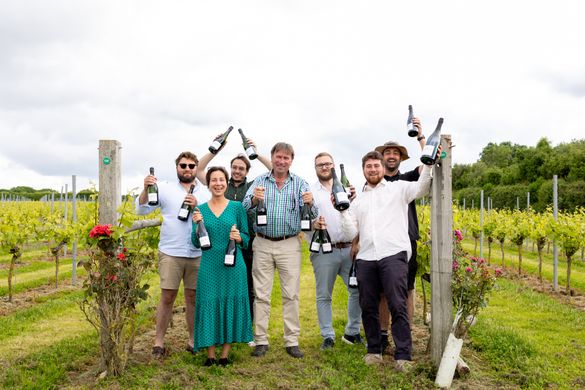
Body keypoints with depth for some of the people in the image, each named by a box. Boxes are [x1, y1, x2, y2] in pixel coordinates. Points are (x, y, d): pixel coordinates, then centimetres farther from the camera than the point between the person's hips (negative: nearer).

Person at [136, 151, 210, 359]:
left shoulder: (206, 193, 8)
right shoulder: (165, 189, 4)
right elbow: (141, 210, 0)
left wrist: (197, 207, -13)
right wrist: (146, 189, -14)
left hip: (198, 254, 2)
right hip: (170, 253, -2)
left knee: (193, 297, 10)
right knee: (167, 297, 2)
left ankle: (193, 340, 22)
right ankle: (159, 342, 14)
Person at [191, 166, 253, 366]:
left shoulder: (237, 207, 4)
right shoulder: (200, 209, 6)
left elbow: (246, 237, 7)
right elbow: (196, 243, 5)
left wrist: (238, 237, -14)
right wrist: (198, 225, -11)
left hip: (233, 265, 0)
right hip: (209, 265, 1)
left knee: (231, 304, 4)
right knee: (209, 305, 2)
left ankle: (225, 355, 17)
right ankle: (210, 355, 14)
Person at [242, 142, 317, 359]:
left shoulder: (299, 183, 4)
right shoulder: (260, 181, 5)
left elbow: (312, 215, -4)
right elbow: (244, 208, -7)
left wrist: (309, 203, -26)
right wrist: (254, 199, -30)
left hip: (289, 245, 0)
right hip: (263, 244, 0)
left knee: (291, 295, 3)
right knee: (261, 295, 5)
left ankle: (292, 341, 13)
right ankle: (261, 341, 14)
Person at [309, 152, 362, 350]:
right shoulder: (309, 191, 7)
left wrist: (354, 200, -12)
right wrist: (312, 224, -20)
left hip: (349, 249, 2)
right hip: (324, 251, -2)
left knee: (358, 290, 2)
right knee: (323, 295, 3)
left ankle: (352, 332, 18)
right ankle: (328, 336, 15)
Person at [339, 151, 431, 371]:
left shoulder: (398, 188, 13)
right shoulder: (358, 201, 22)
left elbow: (421, 188, -5)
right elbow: (352, 232, 15)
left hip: (393, 255, -4)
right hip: (365, 258, 4)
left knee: (397, 306, -8)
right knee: (368, 308, 8)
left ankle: (403, 356, -3)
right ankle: (374, 351, 21)